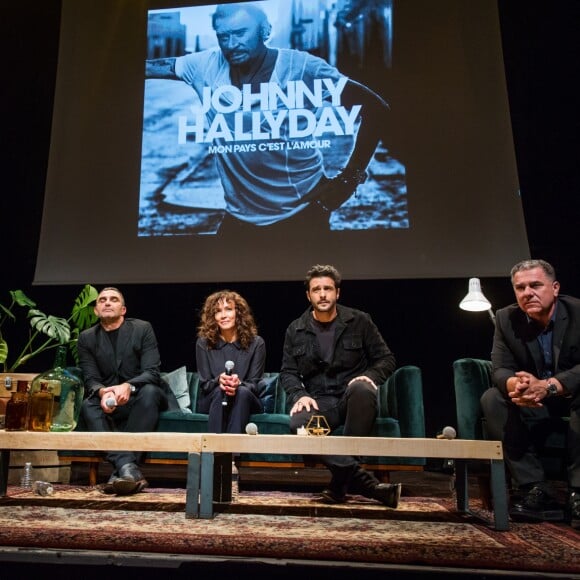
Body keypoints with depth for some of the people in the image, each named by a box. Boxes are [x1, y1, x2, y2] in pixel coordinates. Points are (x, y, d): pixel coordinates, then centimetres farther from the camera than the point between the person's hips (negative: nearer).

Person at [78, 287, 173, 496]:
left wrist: (128, 386, -36)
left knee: (150, 391, -34)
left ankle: (121, 470, -40)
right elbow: (91, 379, -5)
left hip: (140, 398, -2)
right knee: (88, 405, -29)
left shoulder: (142, 329, -4)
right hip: (109, 403, 2)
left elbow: (152, 372, -13)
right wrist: (103, 392, -30)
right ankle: (128, 469, -46)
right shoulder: (86, 338, 5)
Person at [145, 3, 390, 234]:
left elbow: (376, 109, -10)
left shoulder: (303, 68, -12)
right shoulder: (206, 65, -2)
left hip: (301, 212, -3)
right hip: (239, 215, 3)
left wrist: (352, 176, -11)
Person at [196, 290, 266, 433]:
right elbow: (204, 384, -2)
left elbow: (254, 385, -6)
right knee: (220, 391, -33)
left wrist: (238, 384, -29)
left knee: (242, 392, -33)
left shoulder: (256, 343, -2)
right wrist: (218, 381, -27)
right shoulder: (203, 343, 0)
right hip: (212, 401, 0)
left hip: (245, 401, 0)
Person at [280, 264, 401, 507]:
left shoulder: (359, 321, 6)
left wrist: (370, 376, -14)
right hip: (319, 401, 2)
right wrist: (299, 395, -9)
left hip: (352, 395, -1)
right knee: (298, 423, -33)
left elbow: (387, 358, 7)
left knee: (361, 389, -39)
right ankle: (368, 484, -30)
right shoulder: (295, 330, 11)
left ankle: (342, 481, -29)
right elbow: (288, 372, 12)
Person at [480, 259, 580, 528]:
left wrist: (548, 385, -43)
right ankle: (537, 491, -24)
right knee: (491, 400, -24)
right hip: (533, 402, 3)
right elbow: (499, 369, -12)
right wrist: (515, 384, -38)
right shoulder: (506, 318, -5)